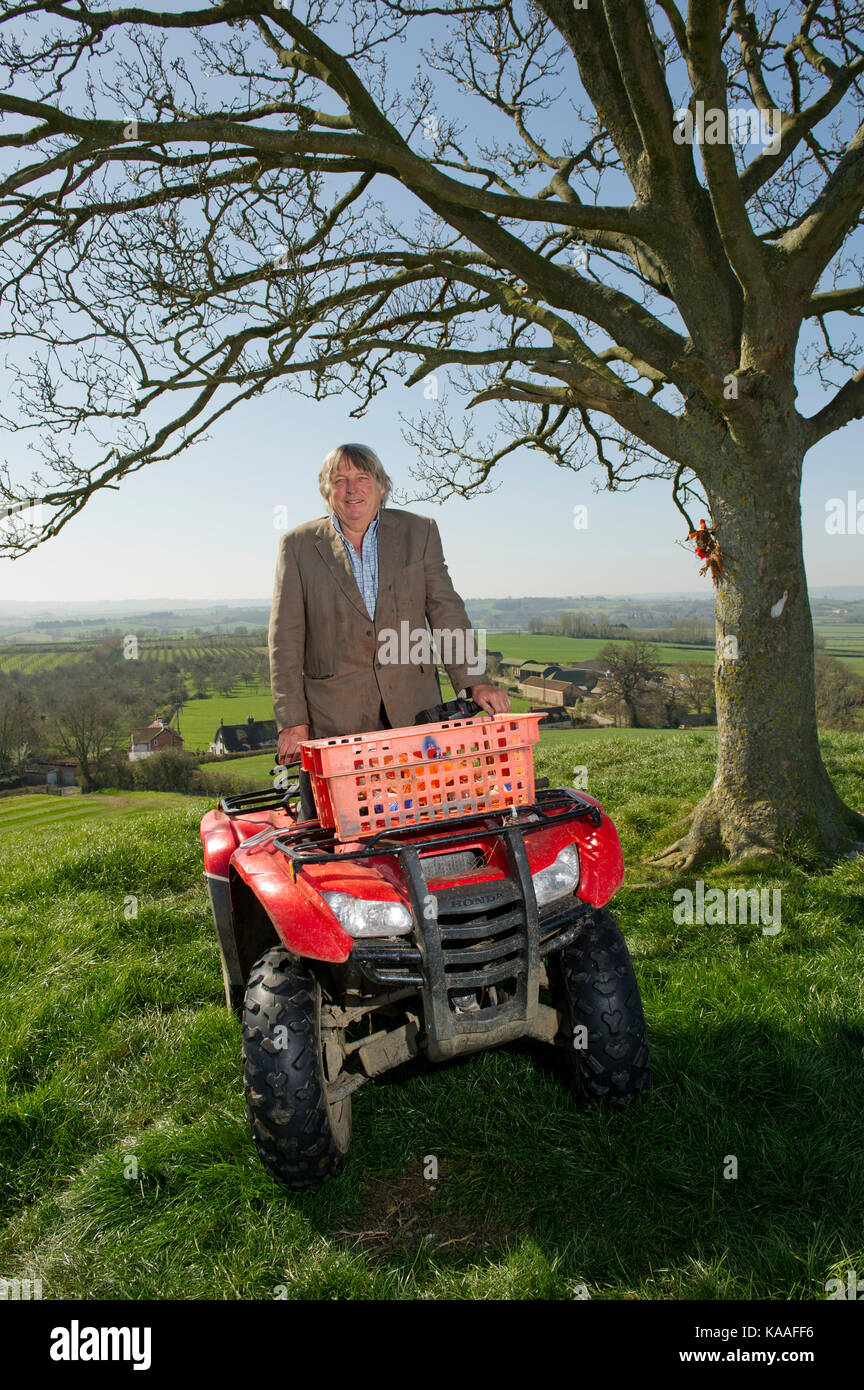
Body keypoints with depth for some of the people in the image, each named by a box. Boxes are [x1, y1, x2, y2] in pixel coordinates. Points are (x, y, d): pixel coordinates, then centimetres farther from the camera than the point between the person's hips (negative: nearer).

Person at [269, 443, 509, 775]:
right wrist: (293, 721, -6)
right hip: (335, 715, -1)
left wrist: (476, 682, -8)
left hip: (413, 709, 1)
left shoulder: (419, 532, 7)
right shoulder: (299, 545, 4)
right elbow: (285, 637, 1)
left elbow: (446, 610, 4)